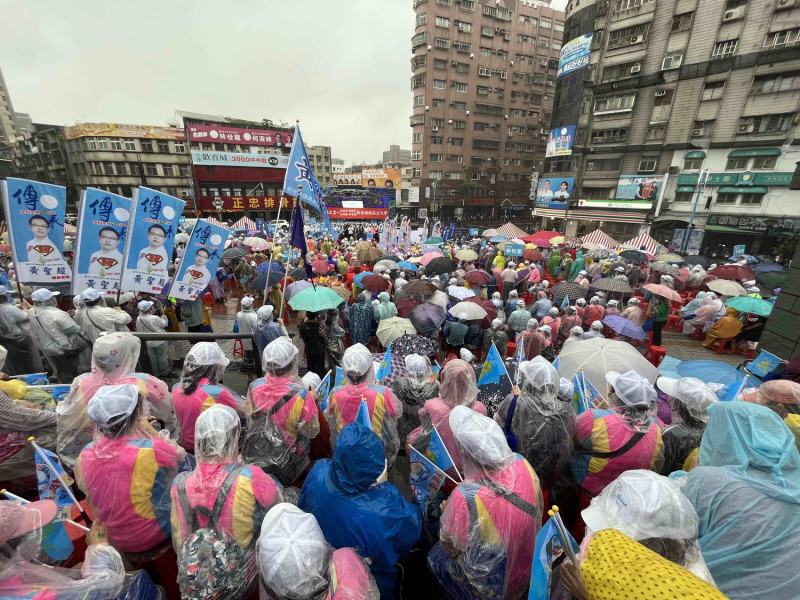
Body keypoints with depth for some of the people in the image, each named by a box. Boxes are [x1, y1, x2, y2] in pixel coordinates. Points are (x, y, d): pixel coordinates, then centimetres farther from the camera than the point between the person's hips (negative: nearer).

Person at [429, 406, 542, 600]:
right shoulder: (522, 464, -25)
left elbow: (452, 548, -19)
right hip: (527, 564, 4)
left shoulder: (466, 497, -38)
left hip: (493, 580, -3)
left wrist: (446, 514, -3)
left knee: (436, 556, 22)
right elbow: (535, 510, -3)